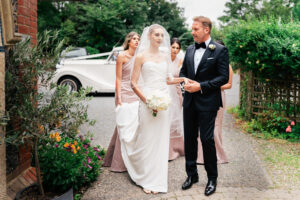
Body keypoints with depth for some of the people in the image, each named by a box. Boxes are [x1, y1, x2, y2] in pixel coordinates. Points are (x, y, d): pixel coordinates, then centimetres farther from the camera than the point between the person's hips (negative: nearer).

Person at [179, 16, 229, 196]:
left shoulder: (220, 50, -6)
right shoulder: (190, 50, 12)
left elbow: (224, 77, -11)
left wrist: (201, 86, -17)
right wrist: (185, 82, -3)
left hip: (208, 102, -6)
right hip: (189, 101, 6)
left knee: (207, 139, -1)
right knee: (190, 139, 11)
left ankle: (212, 178, 17)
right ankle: (192, 175, 27)